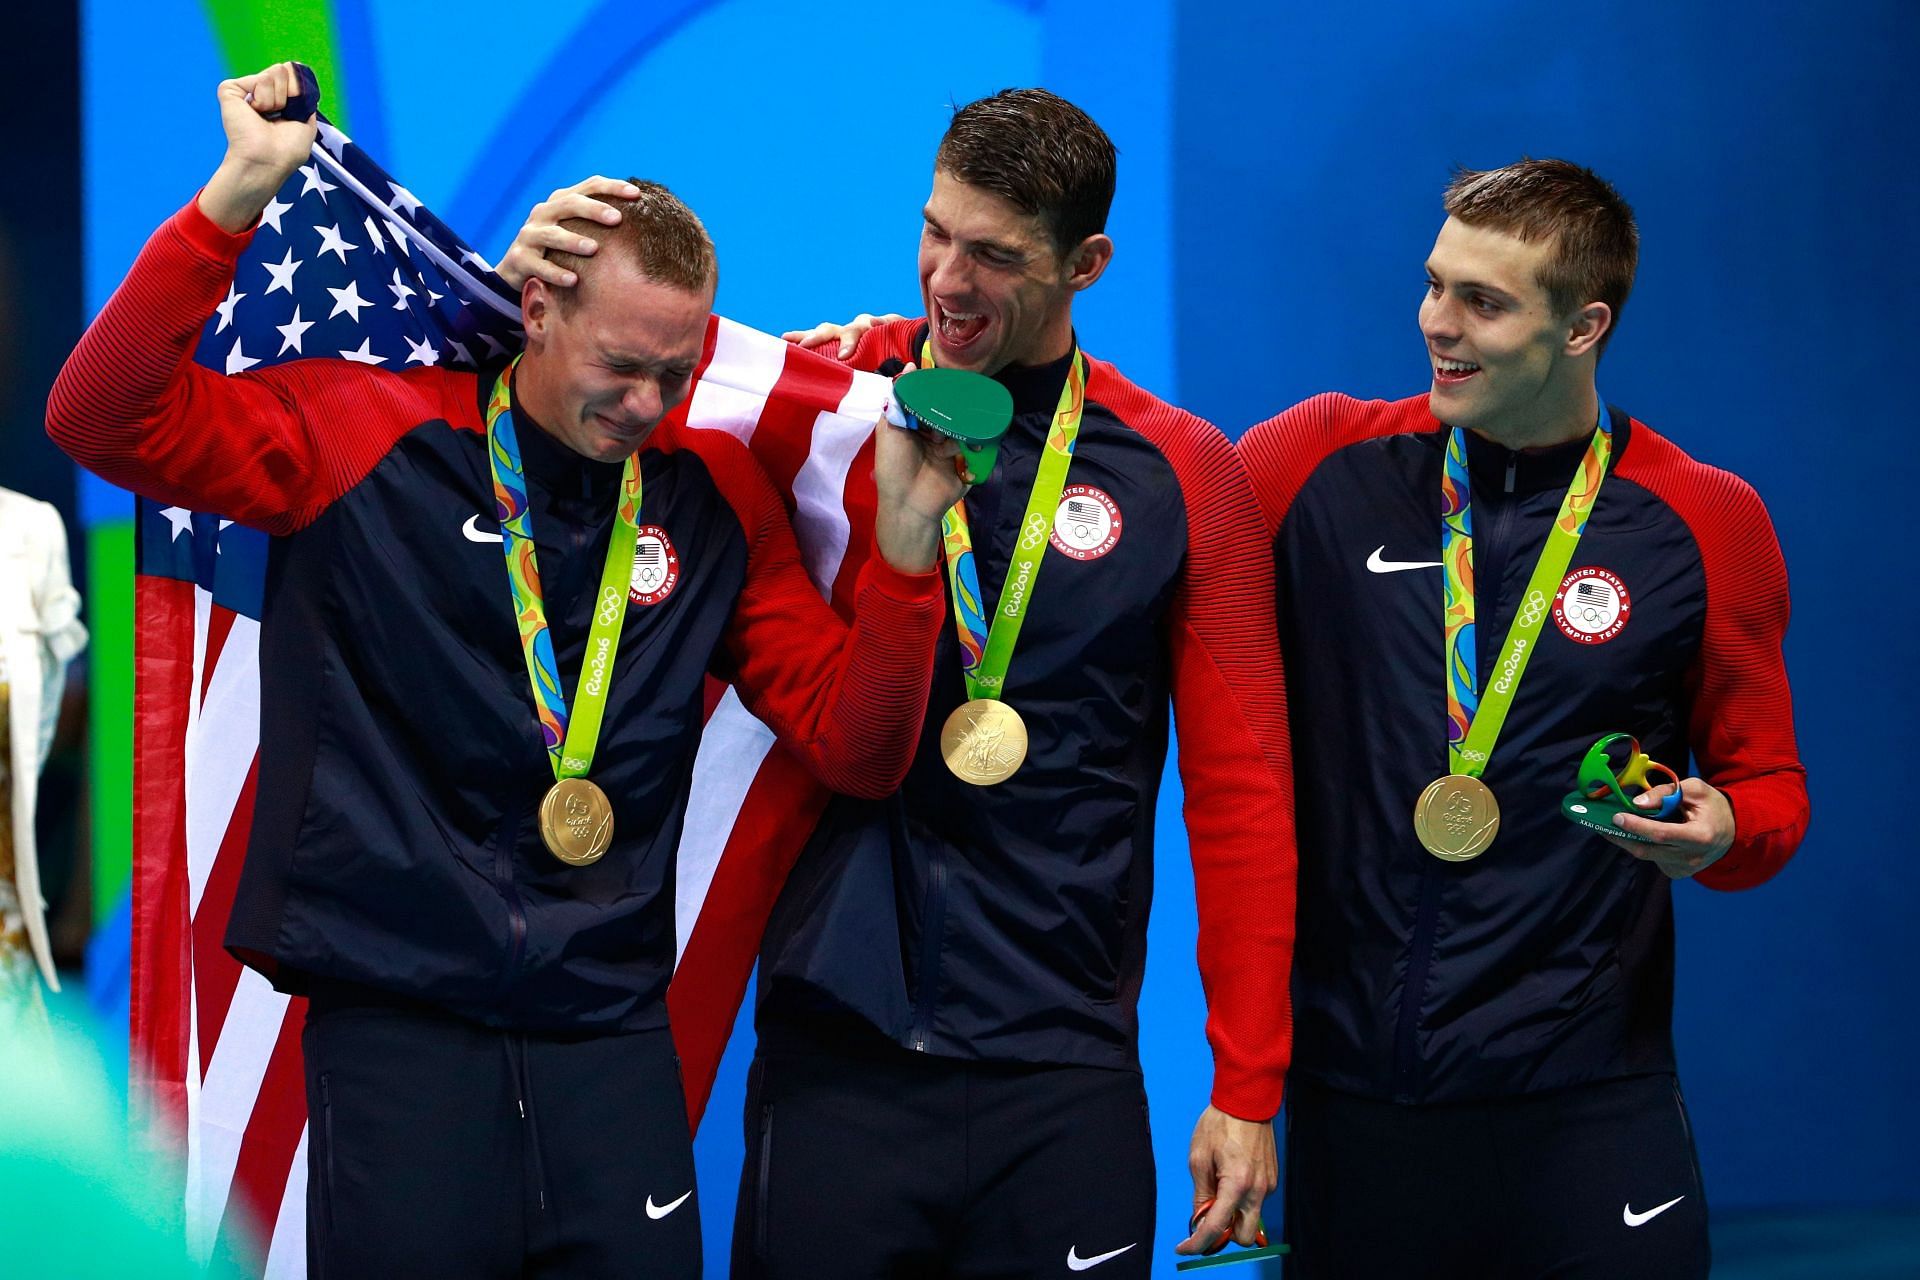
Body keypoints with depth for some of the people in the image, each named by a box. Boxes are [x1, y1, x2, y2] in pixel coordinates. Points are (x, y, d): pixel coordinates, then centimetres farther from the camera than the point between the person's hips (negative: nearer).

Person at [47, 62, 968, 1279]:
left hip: (608, 1028, 3)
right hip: (397, 1024, -3)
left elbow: (856, 748, 5)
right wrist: (236, 202, -19)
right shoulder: (375, 436, -3)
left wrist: (905, 541, -9)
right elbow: (107, 420, -12)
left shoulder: (717, 497, 7)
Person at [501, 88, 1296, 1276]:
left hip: (1065, 1076, 0)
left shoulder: (1180, 474, 2)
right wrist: (527, 289, -16)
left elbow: (1242, 789, 4)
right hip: (836, 1060, 0)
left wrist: (1249, 1090, 2)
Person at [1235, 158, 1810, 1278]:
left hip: (1582, 1102, -1)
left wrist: (1721, 832, -13)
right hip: (1348, 1089, 1)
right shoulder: (1323, 464, 2)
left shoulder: (1703, 523, 0)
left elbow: (1769, 785, 8)